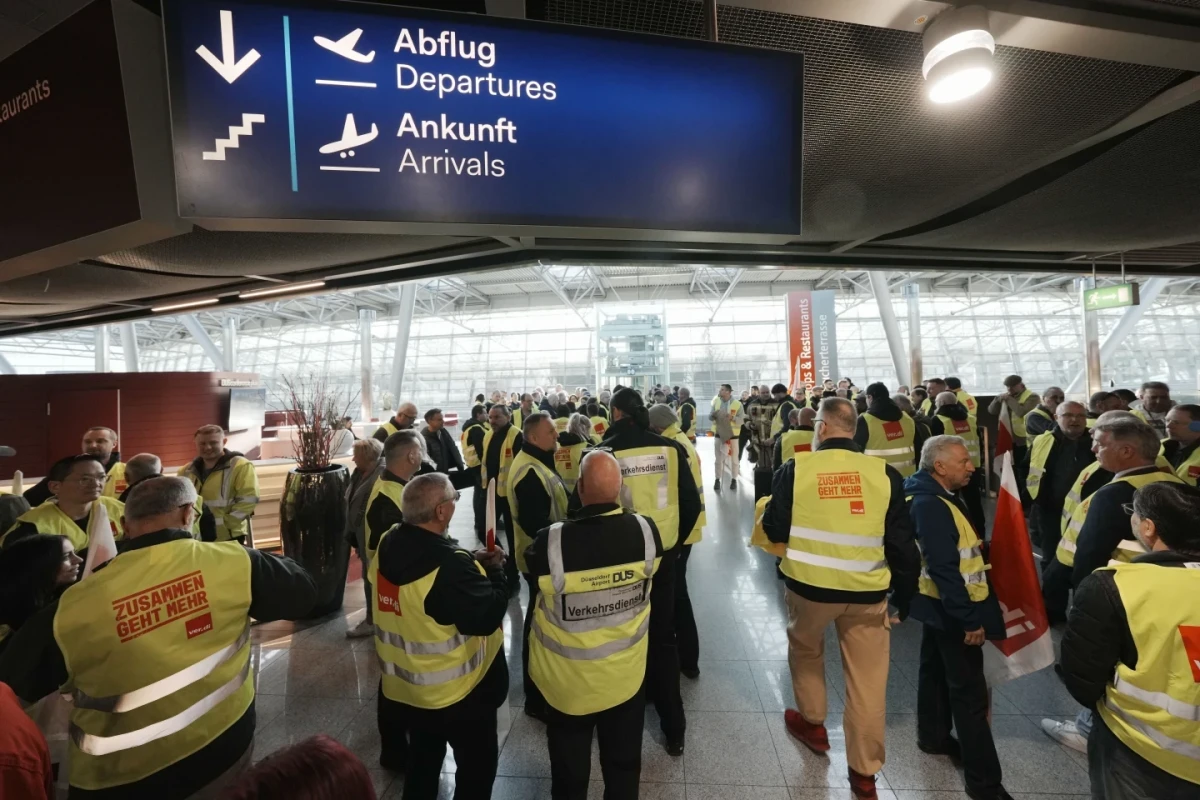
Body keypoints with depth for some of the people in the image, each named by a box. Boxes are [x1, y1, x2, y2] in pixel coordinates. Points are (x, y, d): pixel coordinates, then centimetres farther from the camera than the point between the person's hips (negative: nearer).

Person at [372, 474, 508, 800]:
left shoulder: (388, 546, -8)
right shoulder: (451, 565, -34)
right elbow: (487, 616, -29)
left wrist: (473, 562, -4)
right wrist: (494, 569, -15)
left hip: (406, 684, 8)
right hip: (456, 690, -7)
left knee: (422, 761, 30)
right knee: (477, 765, 18)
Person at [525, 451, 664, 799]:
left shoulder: (551, 542, -31)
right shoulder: (646, 531, -21)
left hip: (568, 679, -2)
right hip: (626, 673, 2)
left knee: (570, 770, 25)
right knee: (624, 764, 27)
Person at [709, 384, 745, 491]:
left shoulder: (737, 404, -8)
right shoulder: (716, 402, 3)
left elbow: (741, 420, -10)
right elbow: (710, 416, 4)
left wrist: (732, 418, -29)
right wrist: (713, 415, -19)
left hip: (733, 434, -2)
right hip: (718, 433, 3)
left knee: (734, 458, 9)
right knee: (718, 458, 7)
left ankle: (734, 479, 22)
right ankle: (717, 480, 16)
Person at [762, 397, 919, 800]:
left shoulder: (795, 469, -12)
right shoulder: (884, 473, -7)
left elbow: (773, 530, -5)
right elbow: (901, 543, -2)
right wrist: (904, 596, 11)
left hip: (809, 584, -1)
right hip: (867, 590, 2)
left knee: (805, 652, 27)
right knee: (867, 679, 17)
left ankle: (812, 723, 46)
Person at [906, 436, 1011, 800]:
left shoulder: (936, 498, 6)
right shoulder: (931, 505, -26)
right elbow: (944, 569, -28)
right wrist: (968, 618, -24)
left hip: (942, 606, 10)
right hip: (952, 609, -10)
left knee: (937, 670, 21)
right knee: (970, 691, 1)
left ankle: (934, 736, 38)